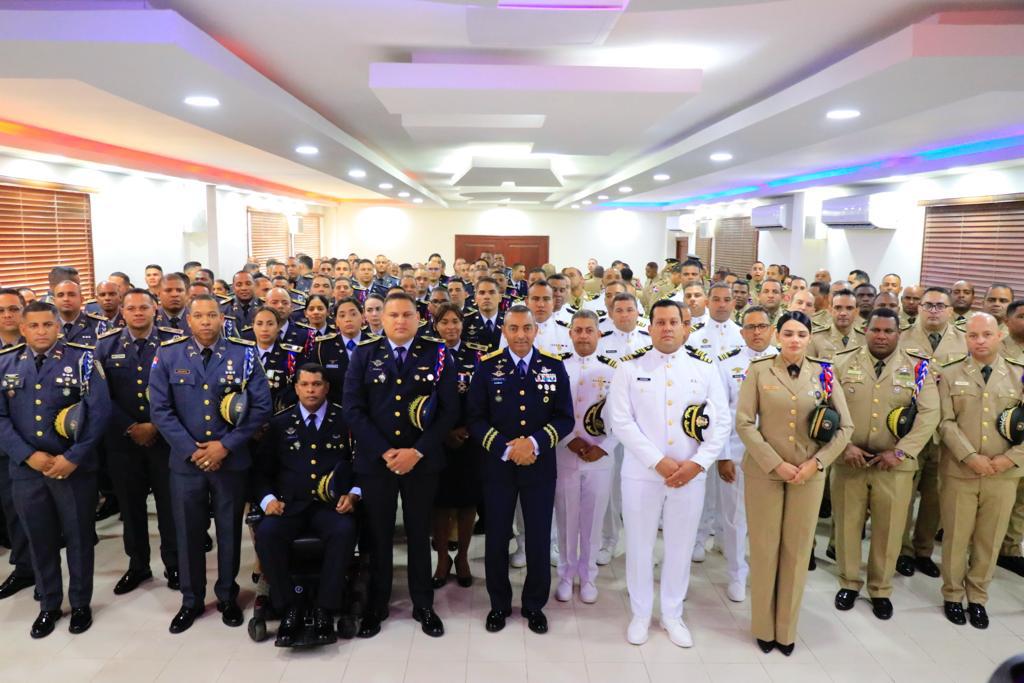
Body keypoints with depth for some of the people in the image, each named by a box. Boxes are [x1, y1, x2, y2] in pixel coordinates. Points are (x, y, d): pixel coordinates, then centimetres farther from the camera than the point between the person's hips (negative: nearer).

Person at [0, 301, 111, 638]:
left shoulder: (82, 359, -6)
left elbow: (99, 411, -11)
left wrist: (73, 458, -15)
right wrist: (29, 455, -11)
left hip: (75, 467, -3)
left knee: (79, 537, 9)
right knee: (39, 538, 15)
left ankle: (81, 604, 27)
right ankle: (49, 605, 33)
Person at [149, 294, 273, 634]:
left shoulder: (244, 353, -5)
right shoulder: (168, 354, -1)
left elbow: (261, 406, -7)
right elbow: (160, 409, -4)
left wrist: (226, 445, -13)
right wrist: (191, 450, -12)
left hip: (232, 460, -1)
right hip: (186, 461, 1)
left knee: (229, 531, 12)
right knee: (188, 533, 12)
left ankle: (227, 597, 30)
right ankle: (191, 601, 30)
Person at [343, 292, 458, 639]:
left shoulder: (437, 354, -2)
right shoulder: (364, 354, 1)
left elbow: (449, 409, -5)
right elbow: (352, 408, -5)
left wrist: (417, 451, -14)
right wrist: (384, 451, -13)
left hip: (422, 460, 0)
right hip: (375, 460, 1)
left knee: (419, 534, 11)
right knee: (378, 535, 11)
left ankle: (423, 605, 27)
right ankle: (376, 606, 28)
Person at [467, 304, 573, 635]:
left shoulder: (554, 366, -1)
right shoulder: (487, 366, -3)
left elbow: (565, 418, -1)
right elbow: (475, 418, -4)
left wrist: (535, 443, -17)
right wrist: (506, 448, -16)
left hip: (540, 466, 1)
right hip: (497, 465, 0)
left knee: (539, 539, 9)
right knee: (496, 537, 10)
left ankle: (534, 605, 31)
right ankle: (499, 604, 31)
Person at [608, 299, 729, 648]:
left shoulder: (704, 367, 2)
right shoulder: (630, 366, -4)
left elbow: (721, 422, 0)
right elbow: (621, 421, -10)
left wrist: (697, 463, -12)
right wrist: (659, 462, -16)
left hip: (690, 474, 2)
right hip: (641, 473, -1)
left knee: (680, 545, 14)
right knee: (639, 545, 10)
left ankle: (672, 615, 34)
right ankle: (640, 614, 30)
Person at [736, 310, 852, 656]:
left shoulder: (823, 373, 2)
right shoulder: (758, 371, -3)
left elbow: (846, 427, 3)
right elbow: (744, 423, -7)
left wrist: (816, 463, -8)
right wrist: (776, 464, -13)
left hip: (809, 473, 2)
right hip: (764, 471, -1)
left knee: (797, 550, 8)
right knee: (764, 548, 5)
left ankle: (787, 629, 24)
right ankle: (764, 627, 21)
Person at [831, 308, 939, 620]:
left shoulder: (917, 368, 1)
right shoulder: (843, 363, 1)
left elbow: (929, 414, -5)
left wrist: (900, 453, -13)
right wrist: (845, 446, -12)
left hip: (895, 464, 0)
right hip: (848, 461, 0)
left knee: (889, 528, 8)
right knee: (847, 523, 9)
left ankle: (881, 590, 27)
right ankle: (849, 583, 28)